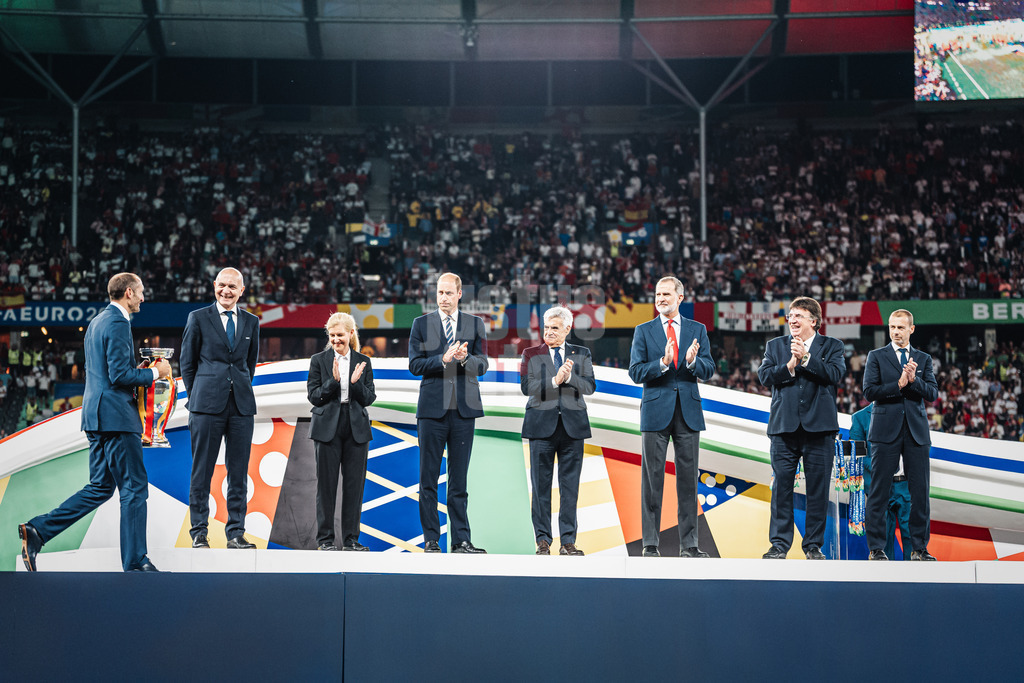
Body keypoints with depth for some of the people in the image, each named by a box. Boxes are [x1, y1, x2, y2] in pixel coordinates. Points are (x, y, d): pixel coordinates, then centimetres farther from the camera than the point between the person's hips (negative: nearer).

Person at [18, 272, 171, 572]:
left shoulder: (97, 321, 18)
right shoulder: (118, 323, -13)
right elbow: (119, 374, -20)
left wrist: (141, 371, 20)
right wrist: (155, 372, -7)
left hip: (96, 415, 10)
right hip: (116, 415, -10)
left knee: (100, 488, 13)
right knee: (134, 488, -3)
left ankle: (37, 530, 7)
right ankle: (135, 561, 1)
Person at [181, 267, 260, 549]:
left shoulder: (251, 322, 13)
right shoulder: (198, 318, 4)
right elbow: (187, 362, 7)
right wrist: (197, 397, 7)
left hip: (241, 405, 3)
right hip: (207, 405, -3)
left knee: (238, 473, 4)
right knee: (201, 472, 0)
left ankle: (236, 534, 10)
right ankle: (199, 533, 6)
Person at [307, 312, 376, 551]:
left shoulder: (363, 362, 8)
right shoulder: (319, 360, 3)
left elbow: (369, 398, 4)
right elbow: (313, 396, -3)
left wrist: (356, 383, -15)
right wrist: (334, 381, -18)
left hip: (356, 427, 2)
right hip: (327, 427, -2)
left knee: (355, 484, 2)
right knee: (327, 484, 0)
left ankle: (351, 538, 9)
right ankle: (325, 538, 7)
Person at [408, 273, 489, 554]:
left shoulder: (475, 325, 10)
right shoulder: (421, 324, 7)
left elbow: (482, 365, 4)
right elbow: (415, 365, 0)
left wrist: (465, 358, -16)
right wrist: (443, 359, -15)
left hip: (464, 408, 1)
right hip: (432, 408, -1)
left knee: (459, 478, 4)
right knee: (428, 478, 1)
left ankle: (461, 540, 5)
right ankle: (431, 539, 6)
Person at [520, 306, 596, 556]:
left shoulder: (582, 354, 10)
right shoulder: (531, 354, 6)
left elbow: (590, 386, 0)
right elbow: (526, 387, -6)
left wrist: (569, 377, -16)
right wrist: (555, 380, -17)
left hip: (573, 425, 1)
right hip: (542, 425, -1)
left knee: (570, 486, 2)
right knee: (541, 485, 0)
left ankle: (568, 541, 6)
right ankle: (543, 540, 6)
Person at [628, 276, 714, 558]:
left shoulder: (697, 330, 9)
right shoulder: (643, 331, 5)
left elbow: (708, 370, 3)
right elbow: (635, 373, -3)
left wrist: (692, 361, -19)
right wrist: (662, 363, -20)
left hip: (688, 410, 2)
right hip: (656, 410, -2)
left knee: (688, 478, 4)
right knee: (652, 479, 0)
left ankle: (689, 544, 10)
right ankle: (650, 544, 5)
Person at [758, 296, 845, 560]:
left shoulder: (832, 346, 8)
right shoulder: (775, 345, 14)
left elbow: (835, 374, -9)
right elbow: (764, 375, 0)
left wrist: (805, 358, -14)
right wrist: (789, 367, -14)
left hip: (819, 427, -1)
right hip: (784, 427, 1)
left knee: (818, 489, 2)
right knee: (781, 486, 0)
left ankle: (813, 545, 10)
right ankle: (779, 544, 6)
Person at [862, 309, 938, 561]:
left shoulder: (923, 359, 14)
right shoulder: (876, 357, 7)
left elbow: (933, 394, 4)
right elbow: (869, 391, -4)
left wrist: (914, 380, -14)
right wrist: (899, 385, -13)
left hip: (916, 431, 3)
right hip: (886, 431, -2)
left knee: (920, 492, 2)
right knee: (879, 492, -3)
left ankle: (919, 548, 9)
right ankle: (876, 548, 2)